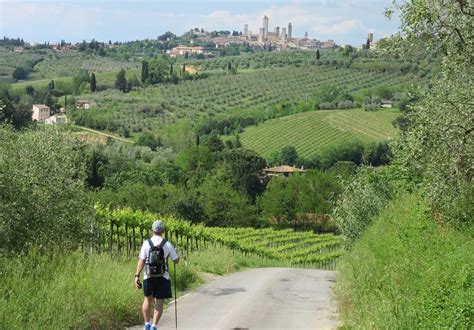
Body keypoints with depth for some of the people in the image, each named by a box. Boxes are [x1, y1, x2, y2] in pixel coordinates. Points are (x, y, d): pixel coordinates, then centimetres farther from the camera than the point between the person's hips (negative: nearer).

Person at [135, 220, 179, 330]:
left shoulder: (146, 243, -5)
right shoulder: (167, 244, -4)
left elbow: (141, 261, -9)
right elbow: (176, 260, 3)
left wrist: (137, 276, -7)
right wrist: (175, 252, 23)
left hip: (149, 276, 1)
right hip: (163, 277, -1)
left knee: (147, 299, 19)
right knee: (159, 301, 5)